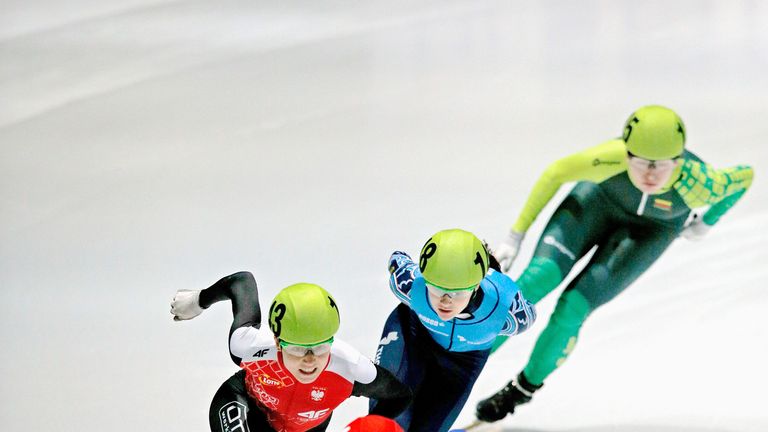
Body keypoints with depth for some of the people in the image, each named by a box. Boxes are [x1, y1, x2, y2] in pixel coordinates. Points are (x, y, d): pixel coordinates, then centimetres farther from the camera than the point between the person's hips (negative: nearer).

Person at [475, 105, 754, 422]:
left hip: (652, 229, 0)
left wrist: (706, 224, -3)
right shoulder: (610, 159, -39)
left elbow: (745, 175, -17)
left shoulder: (698, 185, -39)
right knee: (538, 279, -18)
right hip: (602, 198, 0)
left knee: (572, 310, -12)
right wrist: (516, 236, -15)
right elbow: (556, 173, -19)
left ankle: (528, 385, 15)